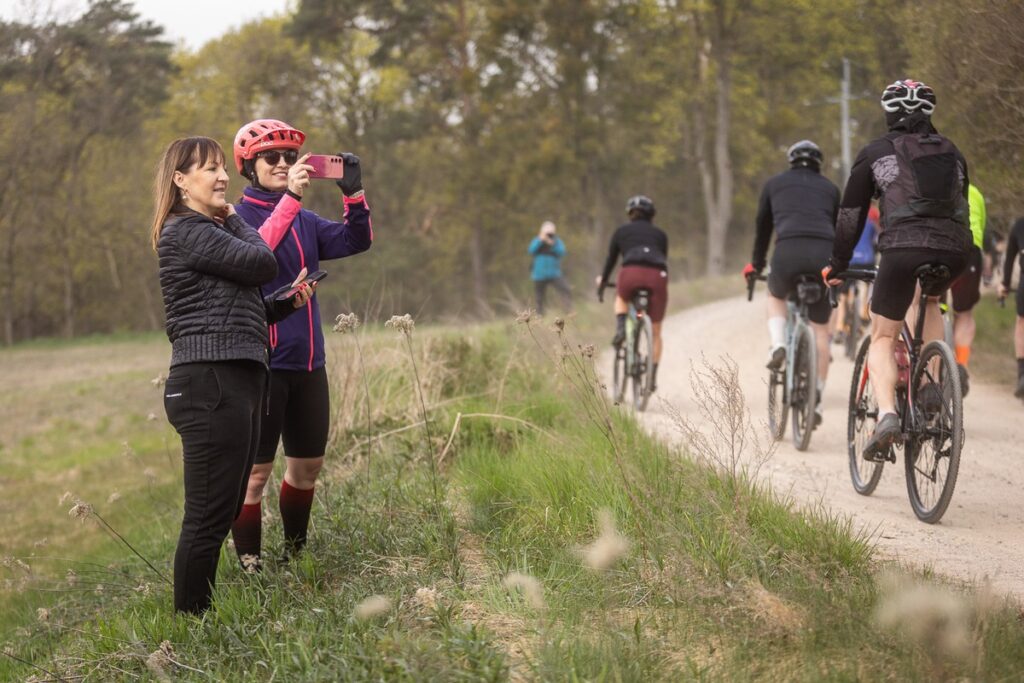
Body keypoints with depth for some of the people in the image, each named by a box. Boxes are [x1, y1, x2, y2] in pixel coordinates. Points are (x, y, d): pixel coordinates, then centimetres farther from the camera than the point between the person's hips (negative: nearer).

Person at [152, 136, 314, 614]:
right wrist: (234, 221, 5)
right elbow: (263, 265, -12)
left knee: (225, 510, 12)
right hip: (210, 383, -10)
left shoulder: (208, 233, 24)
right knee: (209, 515, -10)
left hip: (237, 383, 10)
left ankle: (199, 618, 17)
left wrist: (285, 304, 11)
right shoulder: (186, 231, -7)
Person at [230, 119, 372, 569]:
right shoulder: (237, 217, -6)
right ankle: (250, 567, 5)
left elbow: (356, 241, 5)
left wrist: (353, 193, -10)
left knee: (308, 464, 15)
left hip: (308, 362, 7)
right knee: (256, 470, -3)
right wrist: (290, 197, -32)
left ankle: (295, 556, 29)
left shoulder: (305, 222, 14)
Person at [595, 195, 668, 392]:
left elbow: (611, 260, 28)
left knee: (621, 298, 35)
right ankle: (653, 376, 8)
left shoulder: (621, 232, 23)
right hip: (657, 276, 1)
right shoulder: (660, 234, 27)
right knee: (655, 332, 14)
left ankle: (620, 329, 8)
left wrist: (602, 281, 43)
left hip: (631, 273, -1)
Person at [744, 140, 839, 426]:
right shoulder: (830, 188, 27)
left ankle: (778, 346, 6)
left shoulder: (775, 183, 24)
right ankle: (816, 402, 12)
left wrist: (756, 264, 43)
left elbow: (763, 227, 30)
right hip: (824, 255, 1)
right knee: (820, 329, 15)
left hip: (788, 252, -1)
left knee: (775, 296, 33)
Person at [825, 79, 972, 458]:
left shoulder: (875, 153, 12)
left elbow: (851, 215, 13)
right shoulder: (952, 153, 24)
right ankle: (931, 386, 20)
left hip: (903, 249, -4)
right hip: (954, 253, 4)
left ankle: (887, 415, -15)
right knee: (930, 300, 36)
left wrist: (837, 265, 22)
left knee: (882, 339, 9)